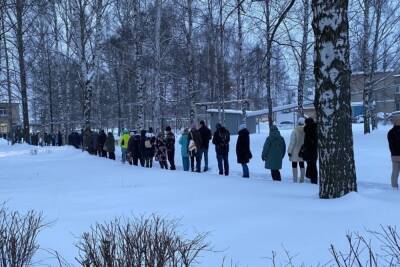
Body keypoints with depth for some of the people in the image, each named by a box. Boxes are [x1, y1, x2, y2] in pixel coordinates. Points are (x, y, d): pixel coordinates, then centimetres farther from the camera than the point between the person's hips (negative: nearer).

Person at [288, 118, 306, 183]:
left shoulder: (295, 131, -17)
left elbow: (292, 142, -14)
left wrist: (289, 151, -6)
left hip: (295, 152, -4)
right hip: (303, 152, 4)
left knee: (294, 165, 4)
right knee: (302, 165, 14)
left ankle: (295, 180, 3)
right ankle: (302, 179, 17)